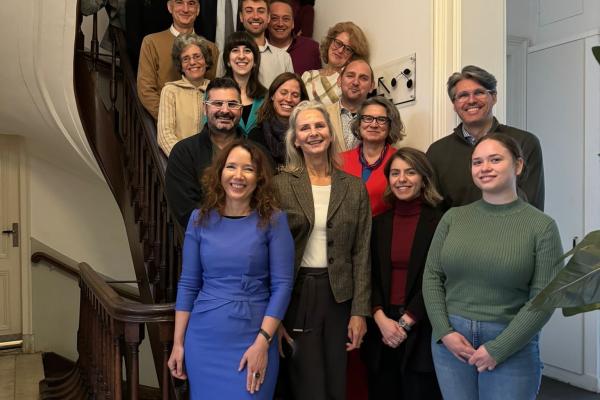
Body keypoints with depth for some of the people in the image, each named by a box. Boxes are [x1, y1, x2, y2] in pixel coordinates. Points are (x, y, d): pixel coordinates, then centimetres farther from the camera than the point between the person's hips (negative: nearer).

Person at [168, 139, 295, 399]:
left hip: (253, 338, -2)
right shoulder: (200, 219, 1)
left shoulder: (273, 220, -6)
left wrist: (262, 342, -14)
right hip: (203, 339, 3)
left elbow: (282, 285, -8)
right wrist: (178, 343, 3)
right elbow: (188, 284, 4)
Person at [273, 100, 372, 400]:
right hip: (293, 295, -2)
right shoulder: (280, 185, -4)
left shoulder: (354, 187, 4)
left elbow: (361, 254, 2)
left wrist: (360, 310, -2)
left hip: (338, 295, 2)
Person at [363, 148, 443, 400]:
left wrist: (405, 322, -11)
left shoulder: (439, 222, -5)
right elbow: (370, 277, 4)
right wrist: (381, 319, -10)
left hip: (421, 330, -3)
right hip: (381, 327, 4)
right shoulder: (379, 223, 8)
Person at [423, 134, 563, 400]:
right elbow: (432, 277, 3)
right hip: (450, 339, 3)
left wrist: (498, 348, -12)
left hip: (512, 346, -2)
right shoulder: (453, 217, 2)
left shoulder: (541, 226, -5)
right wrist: (444, 331, -8)